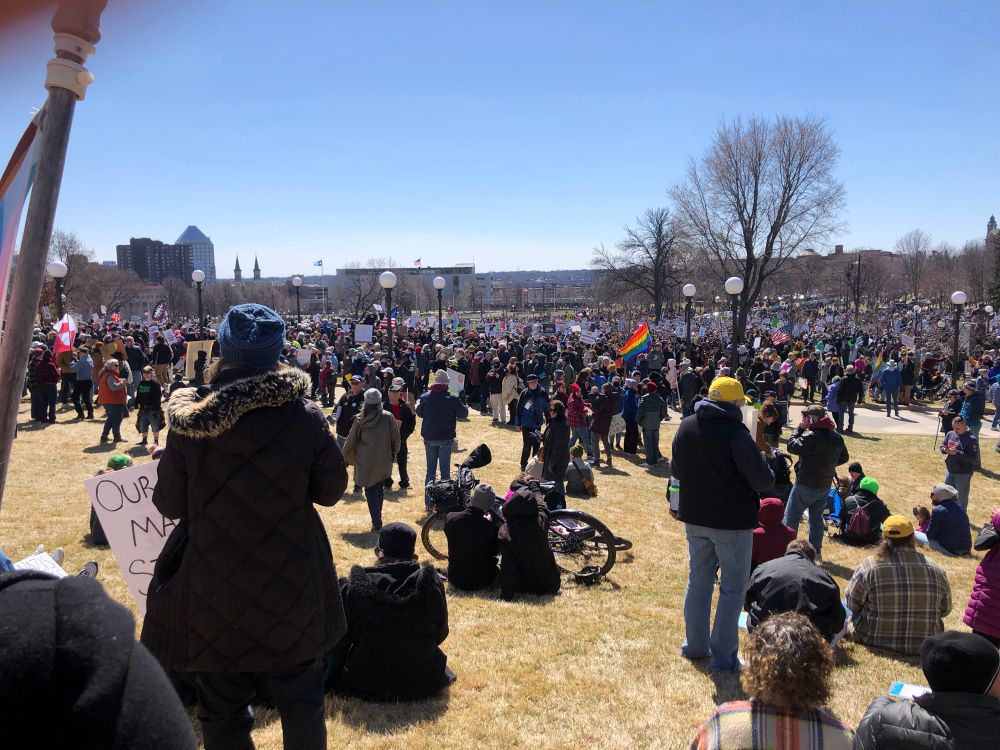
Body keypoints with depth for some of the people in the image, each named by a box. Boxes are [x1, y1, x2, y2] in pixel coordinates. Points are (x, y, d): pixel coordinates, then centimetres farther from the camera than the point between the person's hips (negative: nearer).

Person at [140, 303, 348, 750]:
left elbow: (168, 503, -4)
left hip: (213, 591, 0)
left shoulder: (188, 421, -13)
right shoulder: (304, 416, -14)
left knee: (222, 706, 17)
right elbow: (332, 489, -4)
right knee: (300, 698, 19)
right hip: (290, 586, 0)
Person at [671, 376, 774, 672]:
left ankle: (695, 644, 29)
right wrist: (764, 466, 2)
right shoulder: (735, 433, -20)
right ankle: (723, 654, 11)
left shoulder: (686, 426, 0)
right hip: (732, 521, -6)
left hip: (694, 518, 6)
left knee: (698, 581, 19)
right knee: (733, 587, 8)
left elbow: (675, 470, 10)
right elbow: (763, 480, -18)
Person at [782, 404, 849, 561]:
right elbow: (844, 458, 15)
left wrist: (799, 428, -9)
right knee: (817, 517, 18)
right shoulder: (837, 437, 6)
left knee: (791, 517, 3)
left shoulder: (811, 436, -21)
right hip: (825, 485, 7)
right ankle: (816, 551, 22)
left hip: (805, 485, -7)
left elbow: (792, 446, -16)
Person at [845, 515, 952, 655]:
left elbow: (853, 603, -5)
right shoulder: (937, 571, -8)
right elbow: (945, 609, 6)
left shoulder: (869, 566, -16)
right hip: (925, 644, 2)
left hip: (876, 641, -2)